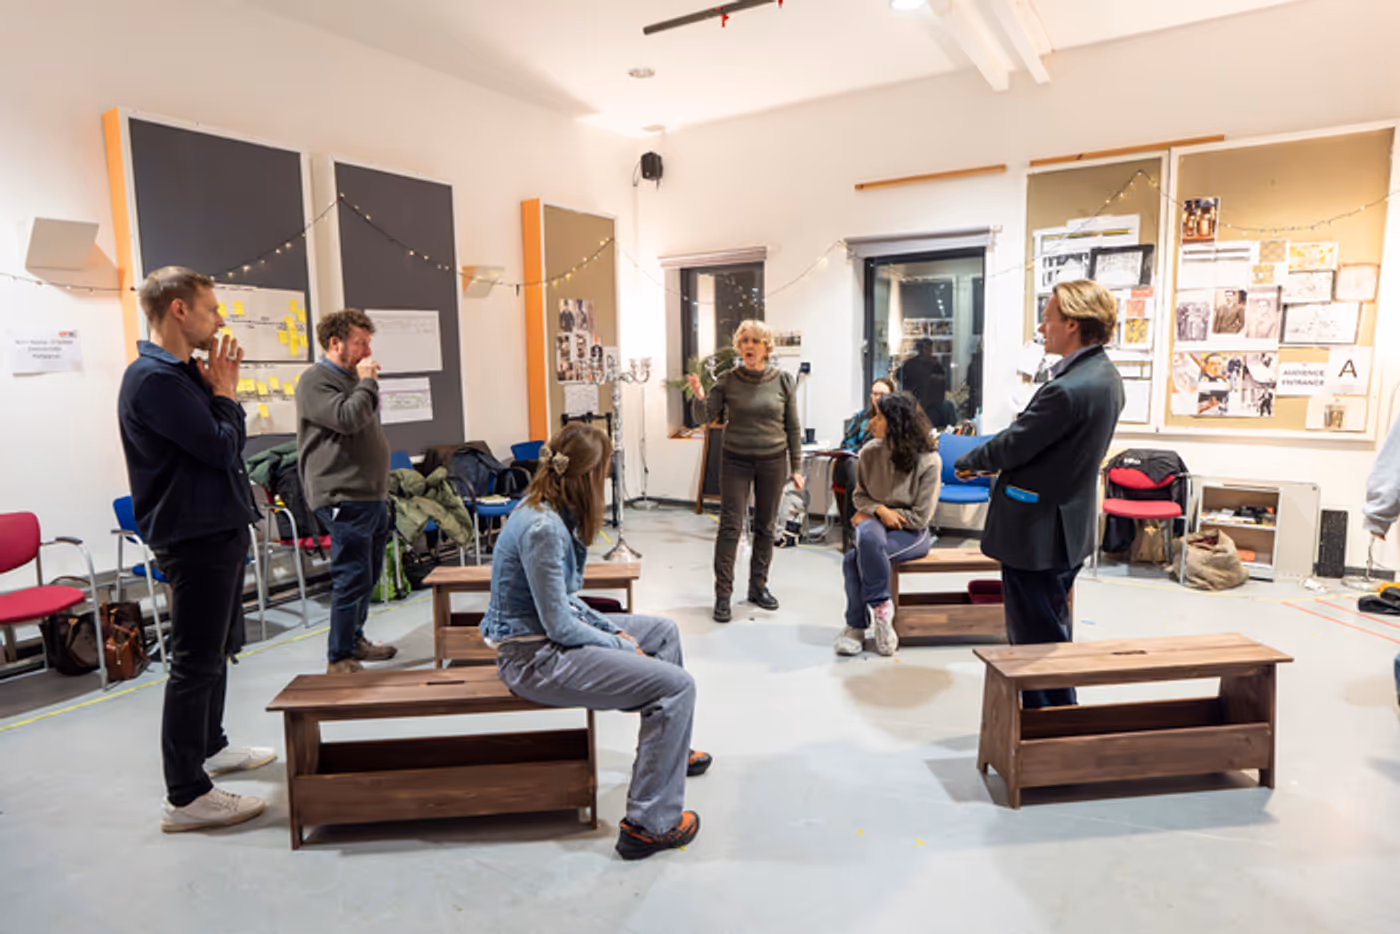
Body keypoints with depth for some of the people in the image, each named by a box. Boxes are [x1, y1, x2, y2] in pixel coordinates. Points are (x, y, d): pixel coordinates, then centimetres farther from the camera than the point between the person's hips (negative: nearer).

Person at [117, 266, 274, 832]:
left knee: (218, 648, 21)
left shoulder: (184, 372, 12)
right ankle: (185, 797, 6)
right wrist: (224, 393, -7)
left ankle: (211, 747, 39)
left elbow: (230, 443, 13)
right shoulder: (153, 379, -18)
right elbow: (221, 449, -21)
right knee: (195, 663, -4)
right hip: (193, 536, -10)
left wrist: (221, 391, 3)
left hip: (219, 528, 10)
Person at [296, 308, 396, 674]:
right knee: (352, 577, -7)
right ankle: (339, 658, 3)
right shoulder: (315, 380, -9)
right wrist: (367, 382, -11)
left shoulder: (352, 378, 20)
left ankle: (355, 640, 30)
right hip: (344, 498, -9)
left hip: (372, 496, 10)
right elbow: (348, 419, -23)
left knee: (368, 575, 16)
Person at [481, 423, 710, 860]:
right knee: (678, 685, -16)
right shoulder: (542, 528, -26)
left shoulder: (550, 511, 4)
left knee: (664, 631, 22)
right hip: (535, 657, -10)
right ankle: (649, 825, -5)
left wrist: (612, 629, 6)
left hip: (551, 630, 10)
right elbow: (559, 627, -23)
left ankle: (672, 750, 38)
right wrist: (620, 645, -9)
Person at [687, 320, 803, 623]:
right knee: (730, 526, -4)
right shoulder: (727, 380, -3)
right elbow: (707, 417, -5)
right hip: (735, 460, -1)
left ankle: (758, 586, 23)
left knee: (766, 527, 9)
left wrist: (796, 467, 3)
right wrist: (700, 397, -26)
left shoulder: (783, 381, -1)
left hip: (772, 461, 1)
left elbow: (793, 427, 4)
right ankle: (723, 594, 3)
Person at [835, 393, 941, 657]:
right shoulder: (870, 452, -2)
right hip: (875, 523, 4)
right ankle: (881, 606, -18)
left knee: (854, 559, -30)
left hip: (912, 534, -4)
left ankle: (856, 626, -10)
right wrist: (879, 510, -13)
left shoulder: (929, 461, -13)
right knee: (867, 535, -34)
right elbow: (859, 495, 11)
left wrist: (869, 514, -8)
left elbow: (920, 517, -10)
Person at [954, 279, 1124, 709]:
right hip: (1069, 526, 10)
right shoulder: (1105, 375, 5)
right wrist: (991, 459, 8)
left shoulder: (1068, 389, -27)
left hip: (1036, 533, -10)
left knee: (1035, 640, 4)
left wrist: (967, 461, -1)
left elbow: (1013, 446, -19)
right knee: (1051, 633, 24)